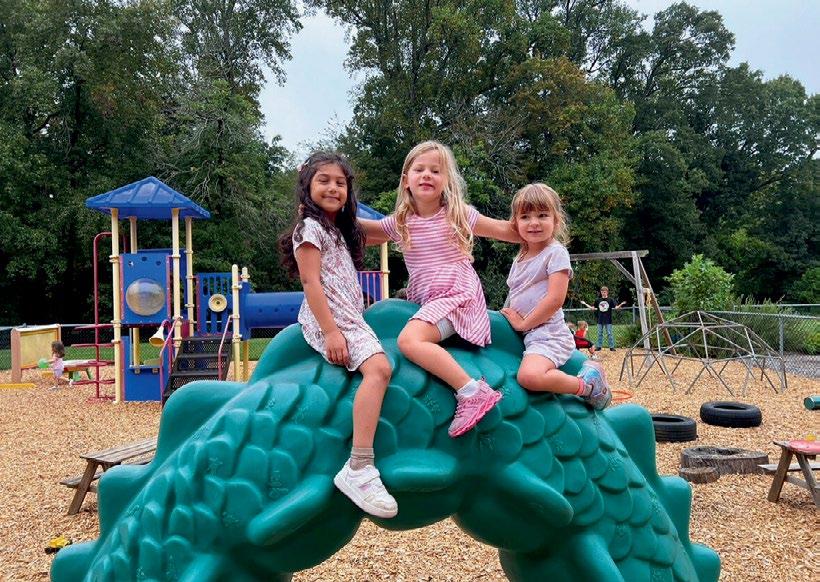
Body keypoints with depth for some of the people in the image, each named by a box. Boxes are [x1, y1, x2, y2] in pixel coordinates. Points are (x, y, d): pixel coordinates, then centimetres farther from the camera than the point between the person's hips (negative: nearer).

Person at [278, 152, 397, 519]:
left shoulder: (338, 230, 23)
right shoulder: (310, 228, -4)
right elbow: (311, 282, -14)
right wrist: (330, 331, -22)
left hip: (349, 318, 10)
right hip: (329, 319, -10)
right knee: (379, 367, -28)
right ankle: (359, 469, -34)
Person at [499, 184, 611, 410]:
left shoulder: (556, 253, -6)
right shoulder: (520, 258, 18)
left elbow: (555, 299, -16)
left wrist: (524, 323, -11)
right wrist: (505, 316, 7)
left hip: (547, 334, -10)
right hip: (525, 335, 10)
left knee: (529, 375, -34)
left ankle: (587, 384, -12)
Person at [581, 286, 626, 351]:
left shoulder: (610, 300, -1)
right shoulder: (598, 300, 7)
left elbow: (616, 307, -5)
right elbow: (593, 308, 12)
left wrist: (621, 304, -23)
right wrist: (585, 304, 10)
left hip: (608, 320, -3)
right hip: (600, 320, 3)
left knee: (609, 333, -1)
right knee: (600, 334, 7)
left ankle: (612, 347, 3)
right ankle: (599, 346, 13)